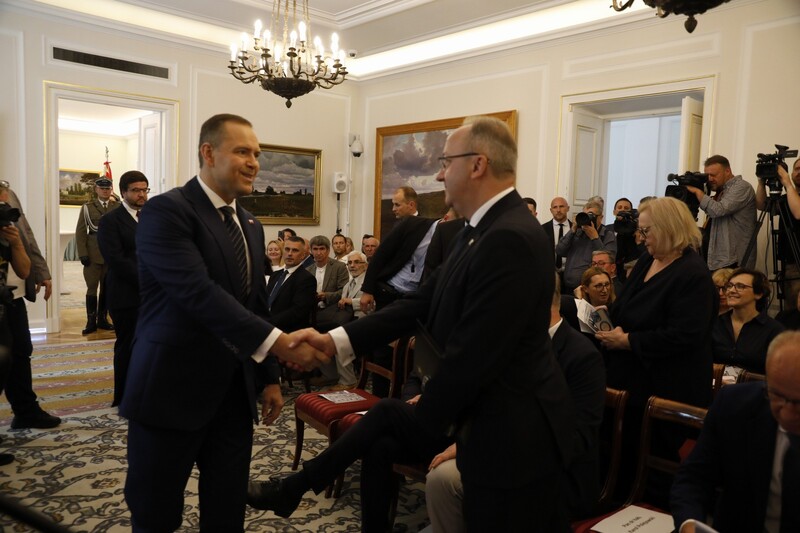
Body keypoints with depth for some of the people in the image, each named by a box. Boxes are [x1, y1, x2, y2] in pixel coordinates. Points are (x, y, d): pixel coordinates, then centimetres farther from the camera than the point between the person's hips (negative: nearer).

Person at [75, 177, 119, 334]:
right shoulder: (87, 207, 6)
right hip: (93, 255, -1)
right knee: (92, 288, 0)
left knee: (107, 288, 8)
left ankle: (102, 319, 18)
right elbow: (80, 231, 2)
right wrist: (82, 254, -7)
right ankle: (91, 322, 5)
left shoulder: (118, 207, 6)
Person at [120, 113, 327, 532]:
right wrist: (279, 343, -31)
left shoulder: (250, 225, 11)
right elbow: (198, 293, -26)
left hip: (235, 391, 7)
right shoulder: (166, 210, -13)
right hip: (173, 390, -6)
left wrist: (270, 377, 14)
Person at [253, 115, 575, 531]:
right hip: (496, 423, 9)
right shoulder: (481, 230, 6)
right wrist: (335, 339, -3)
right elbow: (423, 303, 4)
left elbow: (473, 354, -26)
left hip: (512, 434, -9)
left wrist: (423, 419, -10)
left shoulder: (510, 238, -25)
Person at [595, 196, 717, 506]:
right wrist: (609, 325, 0)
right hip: (631, 378, 9)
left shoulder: (693, 274, -18)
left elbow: (683, 336, -25)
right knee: (622, 454, 17)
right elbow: (625, 308, 19)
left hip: (664, 390, -8)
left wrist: (628, 341, -20)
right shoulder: (646, 261, 9)